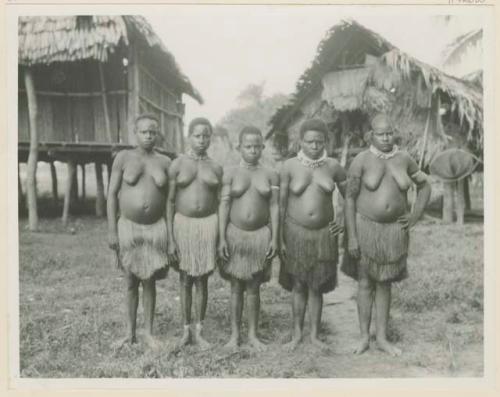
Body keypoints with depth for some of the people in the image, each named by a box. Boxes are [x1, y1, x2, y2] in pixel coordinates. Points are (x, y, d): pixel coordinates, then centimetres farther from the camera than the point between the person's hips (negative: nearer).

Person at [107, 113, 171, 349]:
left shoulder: (165, 162, 4)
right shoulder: (123, 158, -1)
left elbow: (170, 199, 7)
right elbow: (112, 194, -1)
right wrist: (112, 231, -6)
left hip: (155, 228, 1)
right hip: (128, 226, -1)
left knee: (149, 281, 6)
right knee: (131, 282, 7)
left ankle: (149, 333, 19)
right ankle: (130, 333, 20)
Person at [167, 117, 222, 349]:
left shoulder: (215, 168, 5)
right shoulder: (177, 165, 0)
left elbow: (218, 204, 9)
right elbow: (170, 202, -1)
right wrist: (170, 239, -6)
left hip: (207, 225, 1)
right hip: (182, 224, -1)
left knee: (202, 280, 5)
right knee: (185, 280, 8)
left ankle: (198, 331, 17)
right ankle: (186, 329, 21)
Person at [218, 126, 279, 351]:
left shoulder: (271, 175, 2)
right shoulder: (230, 174, -1)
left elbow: (274, 207, 0)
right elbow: (224, 206, -4)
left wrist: (274, 238, -5)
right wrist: (221, 238, -9)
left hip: (260, 235, 1)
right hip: (235, 234, 0)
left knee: (254, 287, 7)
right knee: (236, 287, 7)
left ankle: (253, 334, 20)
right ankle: (234, 335, 18)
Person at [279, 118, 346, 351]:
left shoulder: (333, 166, -2)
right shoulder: (290, 166, -6)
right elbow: (281, 203, -4)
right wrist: (279, 238, -5)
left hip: (324, 234, 1)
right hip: (296, 232, -1)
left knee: (316, 287, 9)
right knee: (298, 285, 8)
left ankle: (315, 335, 23)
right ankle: (297, 333, 23)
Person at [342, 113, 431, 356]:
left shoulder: (404, 159, 0)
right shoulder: (361, 161, -10)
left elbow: (425, 186, 13)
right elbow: (350, 198, -10)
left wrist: (416, 215, 1)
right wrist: (351, 236, -14)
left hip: (394, 230, 2)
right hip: (365, 227, -2)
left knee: (384, 284, 11)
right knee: (365, 284, 6)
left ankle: (382, 338, 22)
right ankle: (364, 337, 21)